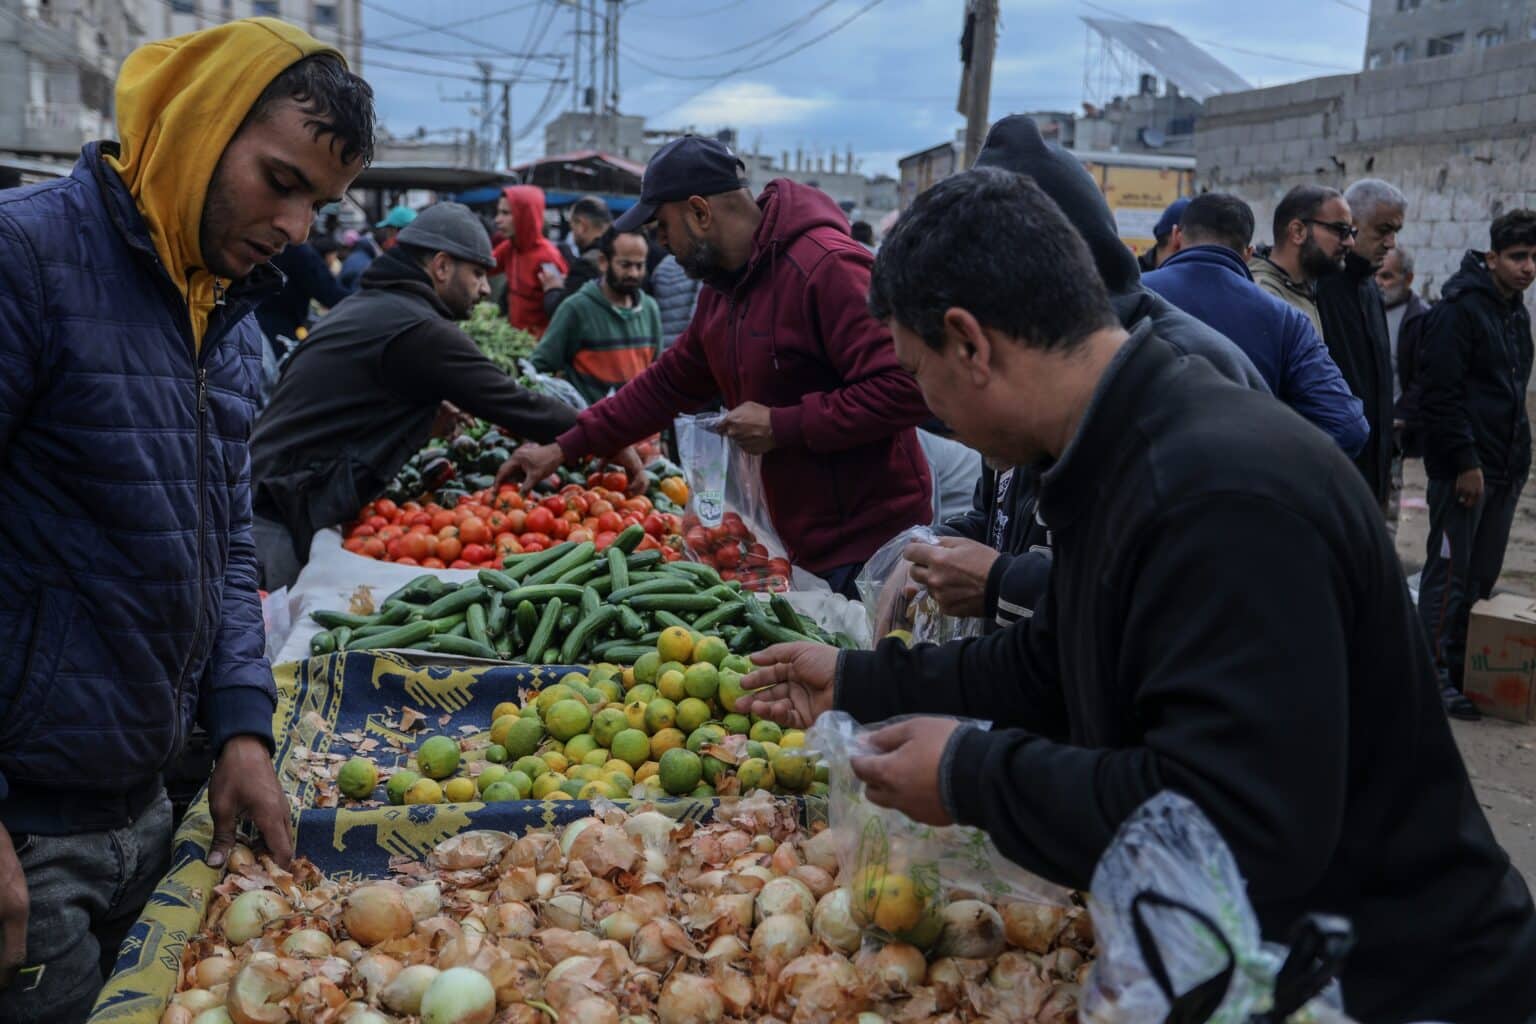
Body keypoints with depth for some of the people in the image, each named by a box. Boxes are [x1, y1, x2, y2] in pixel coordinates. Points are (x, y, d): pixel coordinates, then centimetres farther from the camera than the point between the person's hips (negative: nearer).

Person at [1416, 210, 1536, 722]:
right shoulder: (1459, 309, -12)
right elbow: (1440, 393, -18)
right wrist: (1465, 462, -20)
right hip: (1463, 468, -8)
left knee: (1482, 577, 12)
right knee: (1449, 573, -3)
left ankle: (1465, 669, 22)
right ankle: (1436, 676, 4)